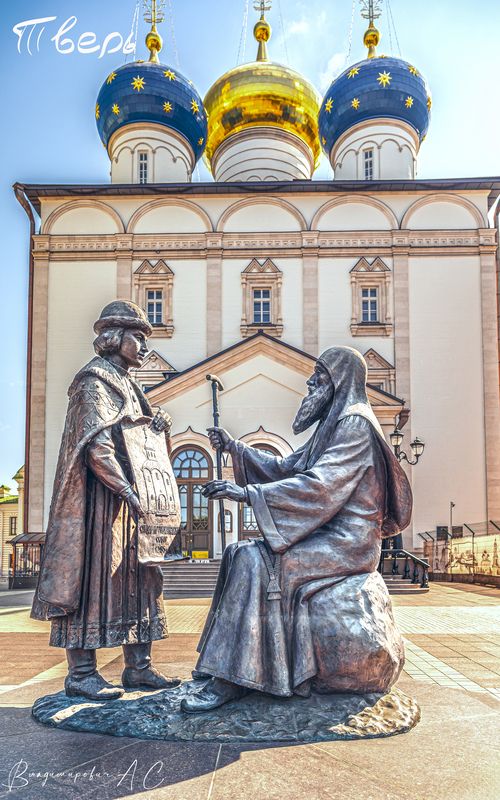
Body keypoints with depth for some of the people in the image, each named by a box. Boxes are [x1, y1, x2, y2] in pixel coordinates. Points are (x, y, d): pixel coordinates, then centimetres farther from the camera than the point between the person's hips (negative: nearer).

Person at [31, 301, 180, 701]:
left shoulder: (124, 383, 20)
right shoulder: (94, 380, -8)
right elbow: (97, 446, -18)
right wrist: (128, 492, -21)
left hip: (127, 494, 10)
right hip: (100, 496, -9)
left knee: (139, 575, 9)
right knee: (94, 575, -4)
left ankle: (138, 667, 16)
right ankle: (81, 673, 5)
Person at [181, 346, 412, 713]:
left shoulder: (354, 424, -14)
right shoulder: (334, 425, 18)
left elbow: (320, 486, -25)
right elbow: (285, 469, 18)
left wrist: (247, 493, -26)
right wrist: (234, 447, 11)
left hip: (347, 543, -10)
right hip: (330, 535, 10)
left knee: (254, 562, -24)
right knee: (240, 554, 5)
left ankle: (231, 680, -19)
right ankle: (222, 658, 9)